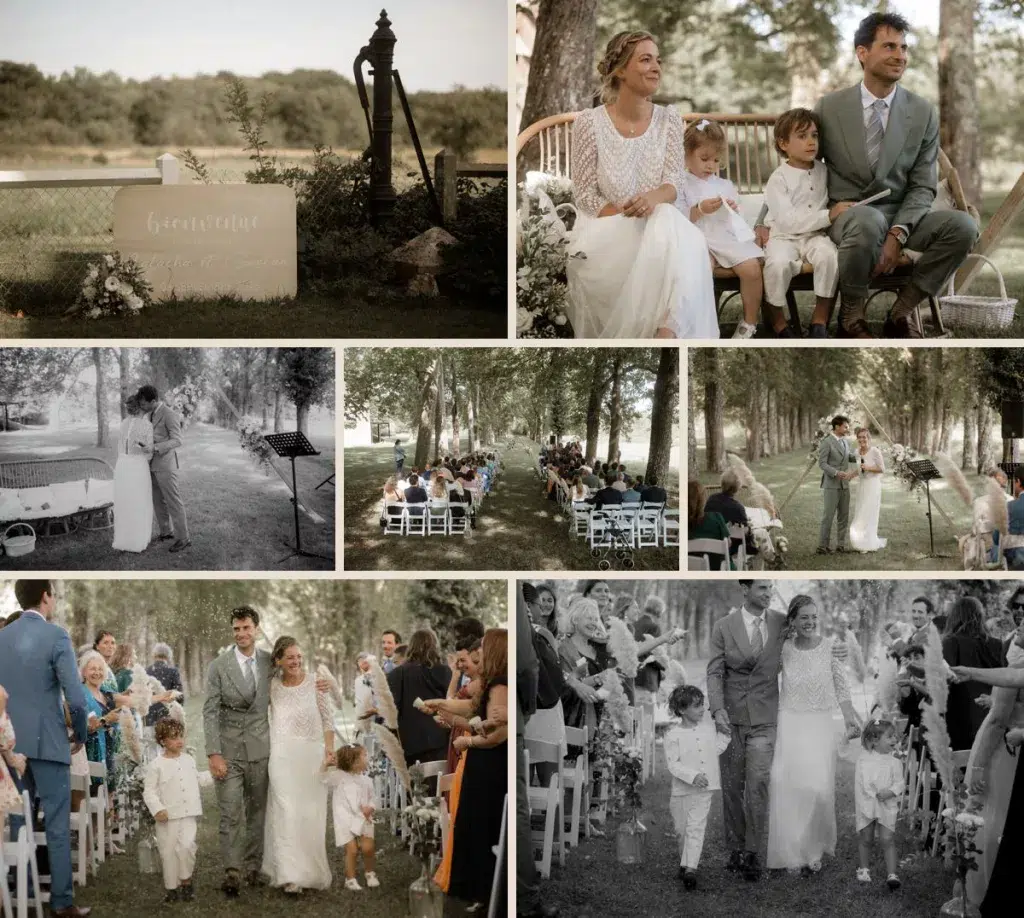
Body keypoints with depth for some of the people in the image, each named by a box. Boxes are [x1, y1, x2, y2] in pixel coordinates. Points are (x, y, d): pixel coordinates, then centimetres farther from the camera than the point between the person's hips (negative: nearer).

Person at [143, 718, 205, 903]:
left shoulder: (189, 760, 10)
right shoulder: (156, 765, -4)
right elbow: (149, 790, -5)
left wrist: (198, 809, 19)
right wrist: (157, 809, -18)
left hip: (188, 814, 2)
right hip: (167, 817, -2)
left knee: (186, 846, -16)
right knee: (168, 852, 3)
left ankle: (186, 880, 3)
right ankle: (171, 887, 16)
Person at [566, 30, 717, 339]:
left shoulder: (669, 119, 4)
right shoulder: (589, 122, -5)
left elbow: (672, 185, -4)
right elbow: (586, 196, -6)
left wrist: (654, 198, -29)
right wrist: (627, 217, -21)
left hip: (657, 224, 3)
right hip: (604, 227, -2)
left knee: (684, 243, -34)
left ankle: (668, 331, -43)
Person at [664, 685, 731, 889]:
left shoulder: (708, 727, 4)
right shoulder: (674, 735, -11)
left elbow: (716, 749, 15)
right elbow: (672, 764, -14)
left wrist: (725, 731, 7)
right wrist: (693, 776, -25)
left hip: (704, 790, 2)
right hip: (681, 790, -2)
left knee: (696, 827, -9)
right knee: (682, 830, 11)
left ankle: (690, 868, -17)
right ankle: (685, 862, 32)